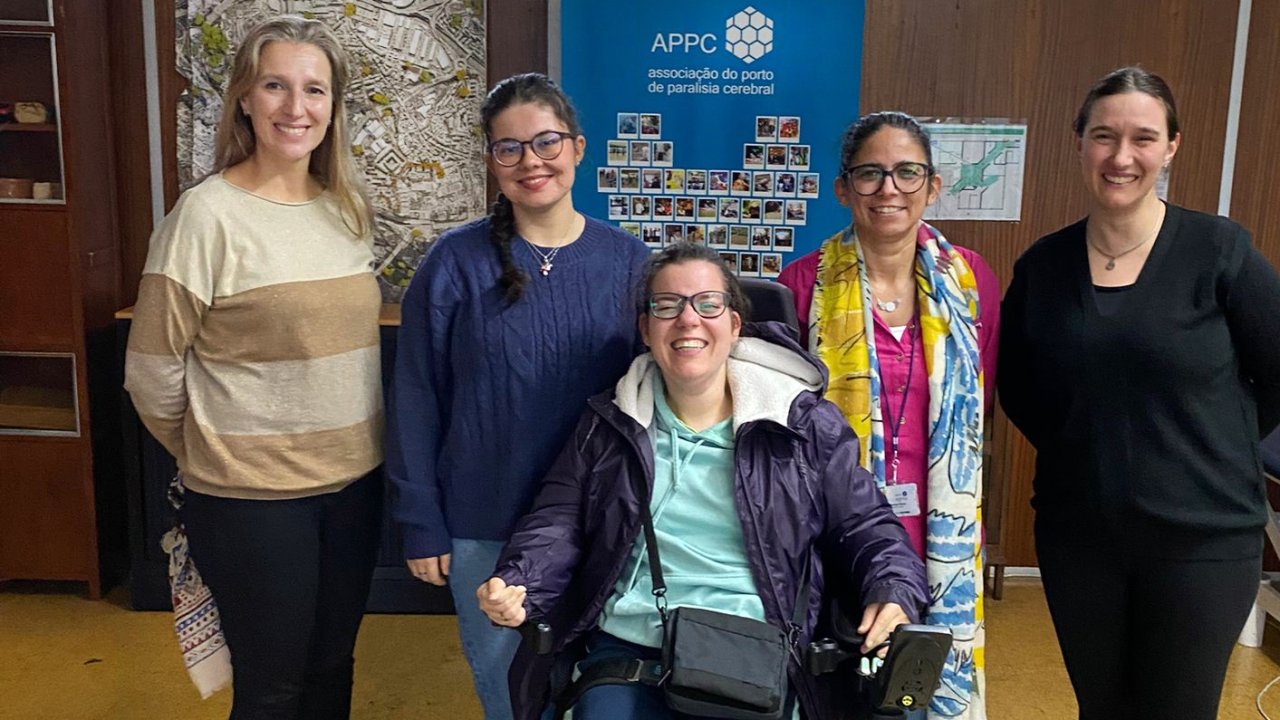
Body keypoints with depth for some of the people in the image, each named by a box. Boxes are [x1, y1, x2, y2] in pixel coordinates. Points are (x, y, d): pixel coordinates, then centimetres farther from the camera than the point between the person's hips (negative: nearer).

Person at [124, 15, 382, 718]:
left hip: (354, 482, 6)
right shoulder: (206, 213, -14)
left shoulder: (348, 208, 4)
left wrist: (352, 447, 12)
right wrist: (212, 458, 4)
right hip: (252, 499, -5)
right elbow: (151, 374, -8)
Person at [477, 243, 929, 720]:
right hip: (625, 649, 2)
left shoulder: (807, 424, 4)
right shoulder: (608, 425, 11)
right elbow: (557, 524, 12)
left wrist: (895, 595, -11)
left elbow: (866, 525, 8)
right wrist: (518, 586, -7)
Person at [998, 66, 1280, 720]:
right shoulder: (1042, 264, -1)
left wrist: (1215, 447, -1)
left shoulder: (1218, 249, -9)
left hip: (1202, 536, -2)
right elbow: (1016, 384, 12)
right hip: (1075, 533, 3)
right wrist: (1078, 448, 4)